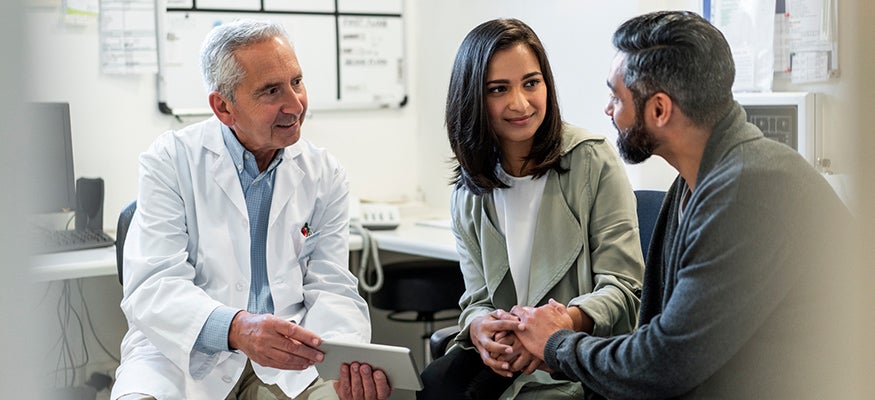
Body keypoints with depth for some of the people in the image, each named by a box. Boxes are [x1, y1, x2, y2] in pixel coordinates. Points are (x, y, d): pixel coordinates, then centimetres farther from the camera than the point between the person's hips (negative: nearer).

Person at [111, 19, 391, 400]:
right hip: (183, 352, -2)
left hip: (289, 360, 2)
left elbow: (331, 287, 3)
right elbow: (152, 286, -12)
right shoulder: (171, 161, -3)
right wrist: (235, 329, -32)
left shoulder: (325, 175, 8)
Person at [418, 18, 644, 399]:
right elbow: (478, 298, 8)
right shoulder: (469, 194, 9)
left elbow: (623, 287, -8)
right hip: (507, 361, 4)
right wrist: (480, 327, -18)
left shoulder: (594, 161, -5)